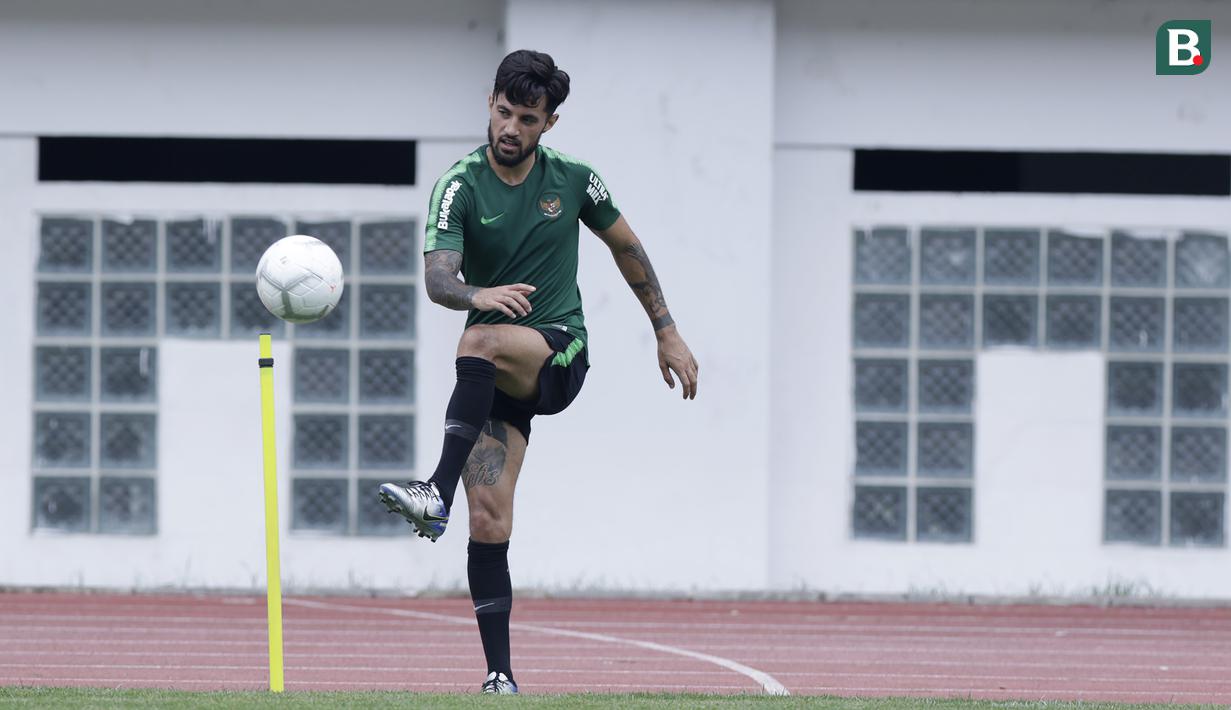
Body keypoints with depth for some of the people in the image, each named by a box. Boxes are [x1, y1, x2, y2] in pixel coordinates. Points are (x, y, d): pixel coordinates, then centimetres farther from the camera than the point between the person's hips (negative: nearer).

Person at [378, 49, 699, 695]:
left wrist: (667, 333, 18)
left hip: (560, 353, -1)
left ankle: (438, 494, -43)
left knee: (481, 340, -35)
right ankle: (500, 678, -6)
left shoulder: (572, 179, 2)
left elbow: (626, 248, 18)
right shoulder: (461, 186, -5)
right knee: (489, 525, -11)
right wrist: (478, 293, -42)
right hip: (497, 376, 1)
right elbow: (437, 278, -19)